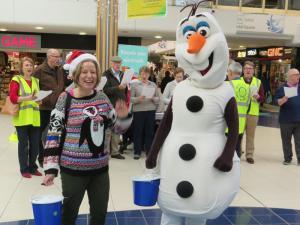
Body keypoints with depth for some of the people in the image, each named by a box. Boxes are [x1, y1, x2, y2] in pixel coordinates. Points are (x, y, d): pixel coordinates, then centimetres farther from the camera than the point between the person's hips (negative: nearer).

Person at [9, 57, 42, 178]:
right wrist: (28, 98, -25)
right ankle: (24, 169, 14)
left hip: (35, 118, 4)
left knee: (35, 144, 8)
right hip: (21, 118, -4)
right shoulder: (16, 80, -1)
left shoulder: (36, 81, 14)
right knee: (23, 144, 3)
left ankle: (32, 167, 23)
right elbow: (13, 98, -13)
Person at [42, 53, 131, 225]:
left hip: (100, 167, 4)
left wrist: (123, 117, -11)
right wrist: (51, 167, -14)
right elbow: (54, 133, -10)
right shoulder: (66, 99, -11)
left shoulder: (102, 97, 2)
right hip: (73, 168, -4)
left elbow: (117, 127, 11)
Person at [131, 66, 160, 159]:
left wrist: (153, 98, -12)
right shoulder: (135, 84, 3)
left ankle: (149, 151, 16)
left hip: (151, 110, 2)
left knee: (150, 131, 5)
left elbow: (158, 98, 9)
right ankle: (137, 152, 12)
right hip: (138, 111, -2)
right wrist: (138, 99, -21)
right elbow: (131, 98, -3)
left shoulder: (153, 85, 10)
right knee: (138, 131, 2)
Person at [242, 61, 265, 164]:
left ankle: (249, 155, 14)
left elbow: (263, 98, 5)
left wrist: (258, 97, -15)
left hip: (253, 113, 1)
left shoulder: (258, 82, 6)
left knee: (250, 135, 6)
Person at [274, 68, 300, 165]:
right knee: (286, 141, 8)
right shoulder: (282, 88, -1)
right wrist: (283, 99, -26)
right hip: (286, 120, -2)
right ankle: (287, 158, 18)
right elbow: (277, 102, -7)